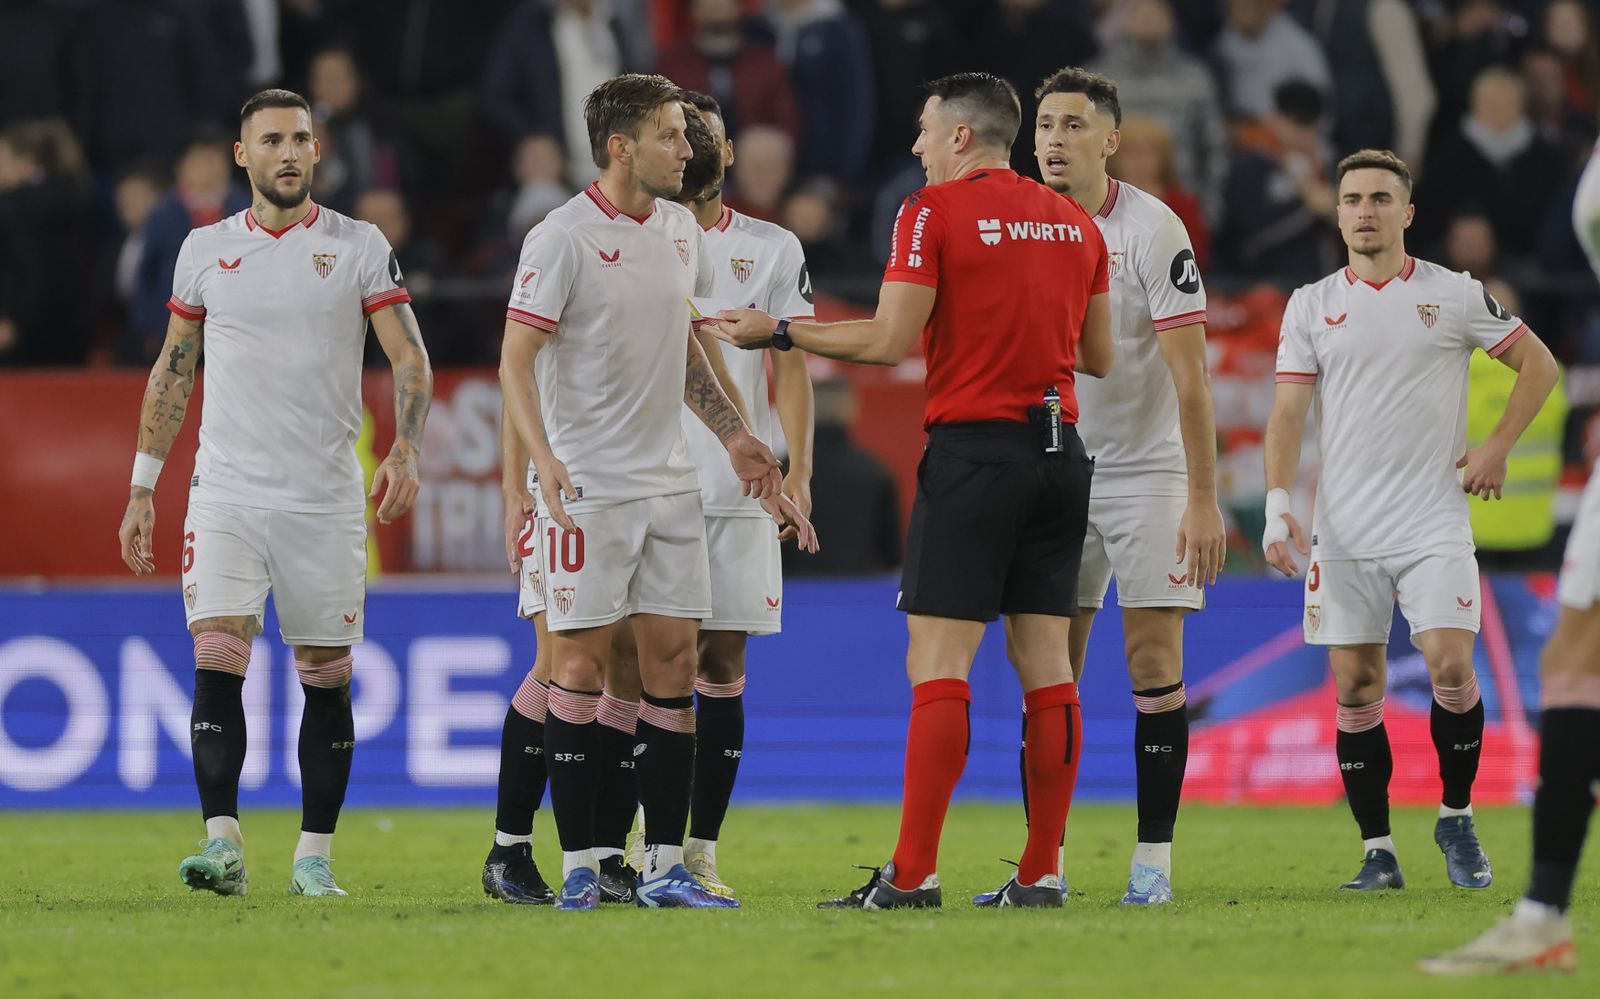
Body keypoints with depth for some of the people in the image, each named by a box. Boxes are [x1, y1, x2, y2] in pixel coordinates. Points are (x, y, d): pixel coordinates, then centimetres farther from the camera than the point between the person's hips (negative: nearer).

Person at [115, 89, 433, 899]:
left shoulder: (360, 247, 2)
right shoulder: (204, 251, 8)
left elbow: (410, 359, -2)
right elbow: (172, 370, 15)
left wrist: (403, 451, -19)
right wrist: (142, 488, 13)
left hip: (325, 498, 0)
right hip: (225, 491, 1)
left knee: (326, 677, 3)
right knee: (216, 659, -14)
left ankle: (314, 856, 12)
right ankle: (222, 844, -18)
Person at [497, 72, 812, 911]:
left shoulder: (681, 229, 11)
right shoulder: (563, 239, -11)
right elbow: (516, 358, -12)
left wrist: (734, 436, 21)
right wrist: (542, 456, -26)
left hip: (668, 483, 6)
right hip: (587, 487, -6)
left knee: (674, 660, 2)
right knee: (583, 660, -5)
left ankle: (665, 866, 5)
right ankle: (578, 864, 0)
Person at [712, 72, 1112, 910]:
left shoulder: (935, 210, -6)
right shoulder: (1074, 220, 12)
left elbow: (890, 340, -11)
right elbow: (1098, 358, 16)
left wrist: (779, 332, -1)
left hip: (974, 448, -6)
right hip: (1059, 451, 6)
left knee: (938, 664, -6)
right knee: (1045, 661, 6)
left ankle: (912, 874, -10)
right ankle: (1042, 872, 3)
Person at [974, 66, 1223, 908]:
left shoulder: (1152, 230, -10)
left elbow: (1190, 375, -12)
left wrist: (1204, 499, -16)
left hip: (1148, 472, -4)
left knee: (1154, 664, -6)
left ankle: (1153, 860, 0)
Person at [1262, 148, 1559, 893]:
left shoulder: (1456, 296, 2)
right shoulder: (1311, 305, 8)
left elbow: (1538, 364, 10)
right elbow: (1288, 411, 5)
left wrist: (1496, 450, 1)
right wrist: (1277, 504, -8)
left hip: (1434, 523, -2)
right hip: (1342, 529, 2)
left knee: (1450, 667, -15)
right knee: (1355, 687, -1)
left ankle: (1457, 819, 6)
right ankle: (1377, 852, 5)